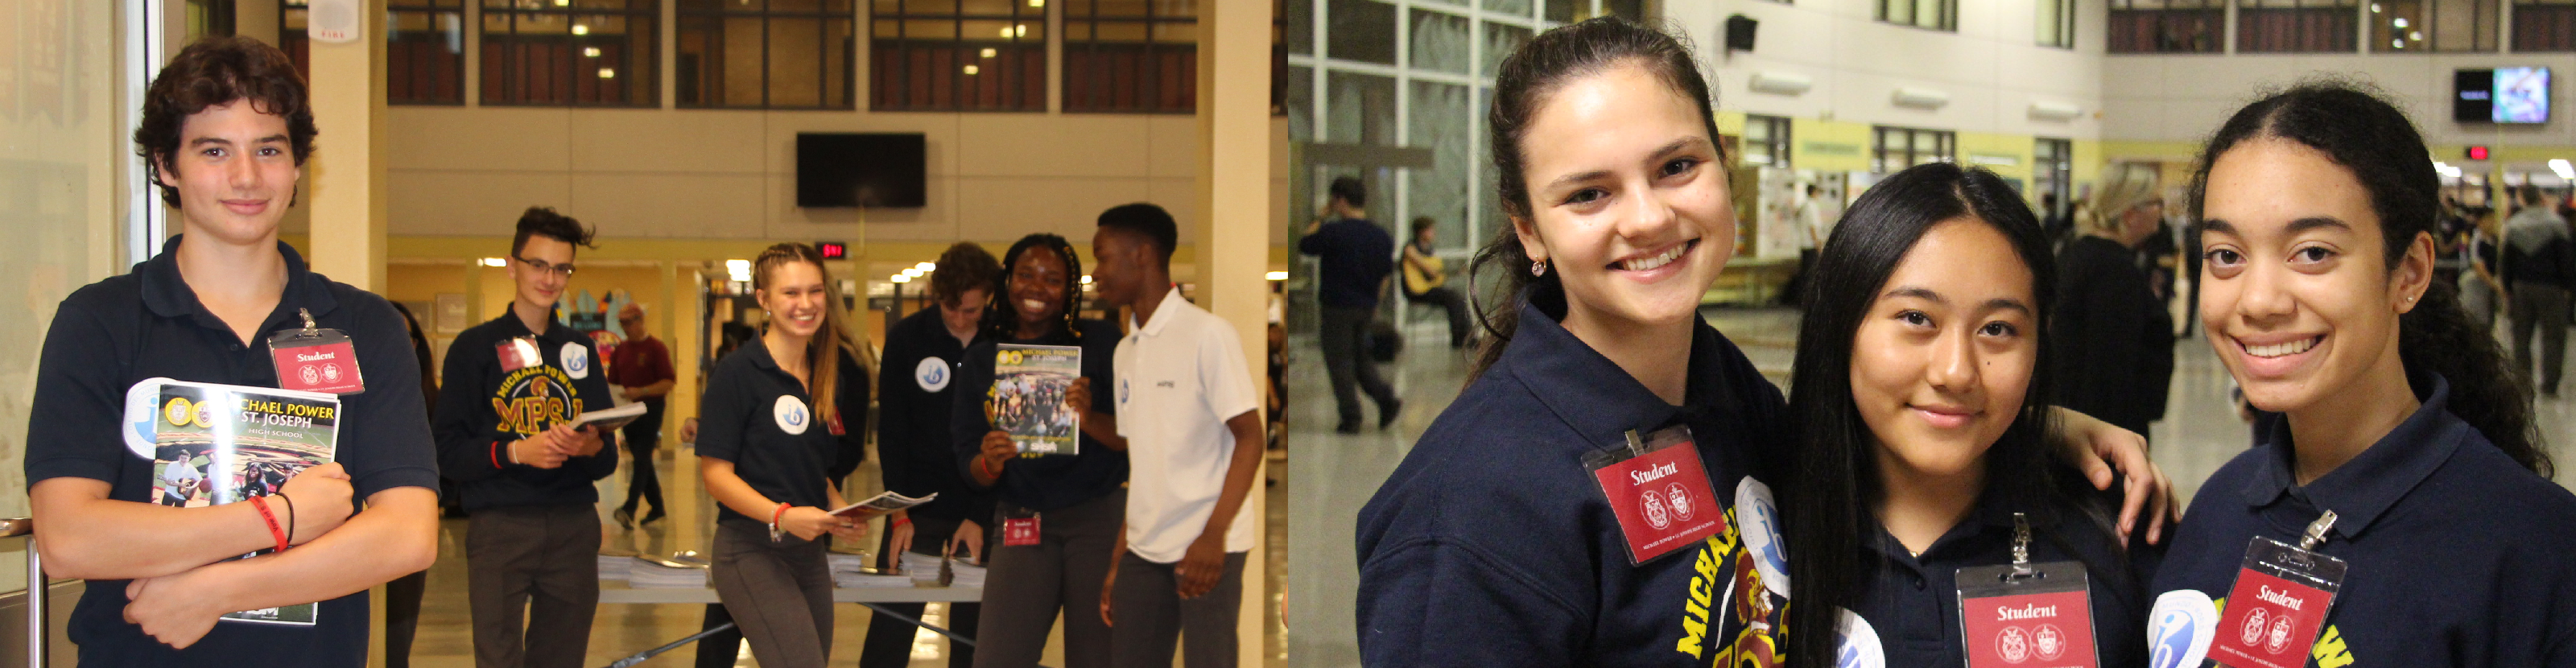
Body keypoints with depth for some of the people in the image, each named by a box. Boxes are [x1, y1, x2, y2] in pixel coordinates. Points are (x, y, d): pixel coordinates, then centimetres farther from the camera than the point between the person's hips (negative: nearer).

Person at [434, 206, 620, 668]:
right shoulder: (475, 347, 5)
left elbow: (608, 460, 13)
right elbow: (449, 453, -3)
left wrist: (592, 448, -10)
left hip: (574, 527, 4)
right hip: (499, 526, -4)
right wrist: (516, 451, -18)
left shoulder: (580, 349, 17)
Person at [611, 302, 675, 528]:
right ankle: (656, 506, 19)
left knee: (641, 458, -13)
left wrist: (641, 392, -22)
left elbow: (669, 382, -12)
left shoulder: (656, 348, -6)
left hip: (650, 409, -7)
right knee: (641, 460, 10)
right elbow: (612, 382, 17)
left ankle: (629, 508, -21)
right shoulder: (620, 351, 13)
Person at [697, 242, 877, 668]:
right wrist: (782, 515, -25)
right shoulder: (737, 372, -8)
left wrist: (841, 511, 1)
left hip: (809, 550, 7)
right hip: (752, 551, -7)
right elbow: (715, 473, -12)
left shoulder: (830, 376, 12)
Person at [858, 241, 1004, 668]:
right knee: (890, 627, 0)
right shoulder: (906, 338, -3)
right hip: (918, 505, 0)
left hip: (982, 507, 0)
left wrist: (981, 516, -9)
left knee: (973, 632, 5)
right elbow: (891, 431, -1)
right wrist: (900, 513, -8)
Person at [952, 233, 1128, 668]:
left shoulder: (1100, 341, 1)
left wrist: (1089, 418, -22)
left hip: (1102, 518, -2)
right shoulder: (980, 360, 9)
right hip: (1023, 523, 2)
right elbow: (968, 464, 8)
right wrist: (989, 463, -15)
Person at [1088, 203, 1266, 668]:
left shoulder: (1207, 334, -7)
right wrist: (1117, 563, 14)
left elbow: (1250, 438, -10)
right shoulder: (1126, 350, 13)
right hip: (1144, 549, 7)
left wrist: (1214, 535, -19)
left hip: (1206, 548, -6)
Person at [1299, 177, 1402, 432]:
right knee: (1361, 358, 20)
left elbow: (1304, 246, 0)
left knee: (1339, 362, 3)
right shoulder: (1381, 236, 4)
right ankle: (1386, 399, 3)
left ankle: (1350, 418, 2)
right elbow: (1385, 275, 11)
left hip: (1339, 307, -6)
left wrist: (1321, 217, 7)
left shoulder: (1333, 231, -16)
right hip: (1367, 307, 6)